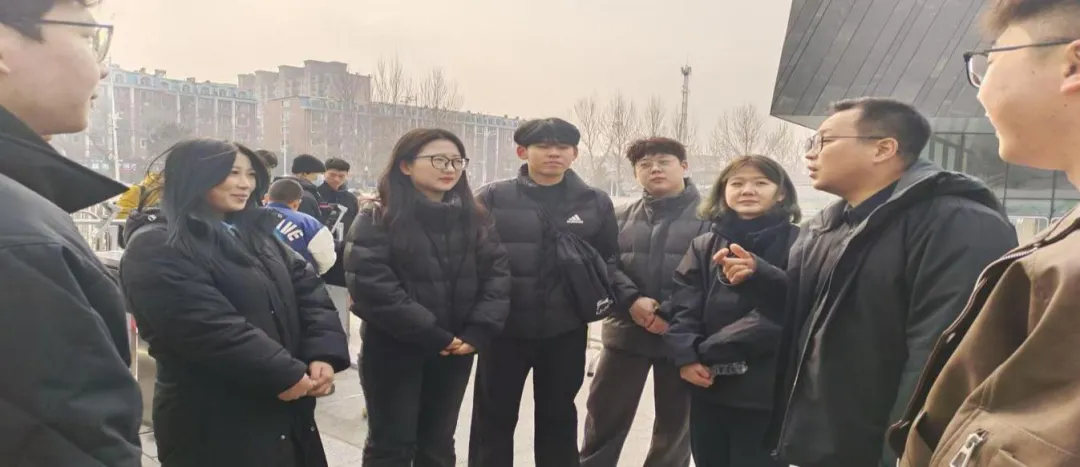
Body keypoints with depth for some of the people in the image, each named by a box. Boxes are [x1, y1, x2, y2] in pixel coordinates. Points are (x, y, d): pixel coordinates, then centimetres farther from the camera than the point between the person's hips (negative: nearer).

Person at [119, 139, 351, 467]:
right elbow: (210, 327, -22)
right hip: (215, 425, -7)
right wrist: (285, 375, -18)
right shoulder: (156, 248, -11)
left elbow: (308, 289, 4)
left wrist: (324, 355, -11)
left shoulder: (255, 232, 13)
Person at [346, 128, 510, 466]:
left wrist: (479, 331, -14)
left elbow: (497, 274, 1)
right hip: (394, 350, -4)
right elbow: (371, 287, -18)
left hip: (456, 349, 4)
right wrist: (431, 335, -19)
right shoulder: (377, 219, -8)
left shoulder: (474, 219, 7)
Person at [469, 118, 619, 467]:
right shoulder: (492, 198, -3)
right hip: (504, 328, -1)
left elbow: (609, 261, 9)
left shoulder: (596, 203, 4)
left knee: (558, 417, 16)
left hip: (566, 331, 2)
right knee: (495, 417, 10)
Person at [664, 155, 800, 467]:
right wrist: (686, 355, -15)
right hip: (708, 388, 5)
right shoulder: (703, 246, 11)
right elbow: (683, 306, 3)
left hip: (765, 392, -4)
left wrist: (710, 350, -14)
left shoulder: (796, 244, -5)